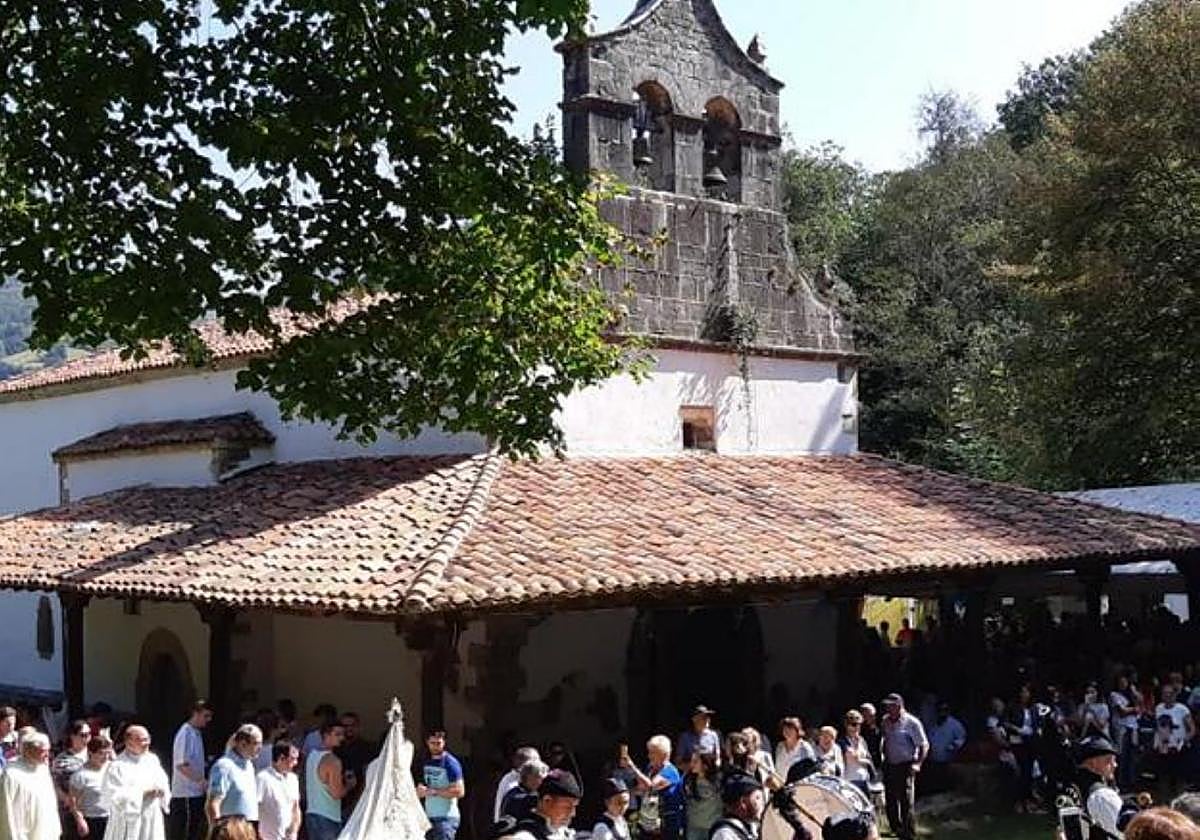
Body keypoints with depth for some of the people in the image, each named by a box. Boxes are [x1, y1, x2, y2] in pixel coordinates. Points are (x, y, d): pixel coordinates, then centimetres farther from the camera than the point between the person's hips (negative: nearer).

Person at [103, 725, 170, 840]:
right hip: (128, 825, -5)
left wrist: (161, 791, -7)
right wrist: (142, 793, -17)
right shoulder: (117, 766, -9)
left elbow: (164, 784, 16)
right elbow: (114, 796, -16)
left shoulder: (152, 760, 10)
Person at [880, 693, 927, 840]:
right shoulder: (885, 721, 6)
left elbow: (924, 745, -7)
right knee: (890, 800, 13)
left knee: (906, 802, -8)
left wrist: (918, 764, -15)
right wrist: (884, 758, 11)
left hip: (906, 766, -6)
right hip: (889, 766, 6)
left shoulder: (912, 723, -11)